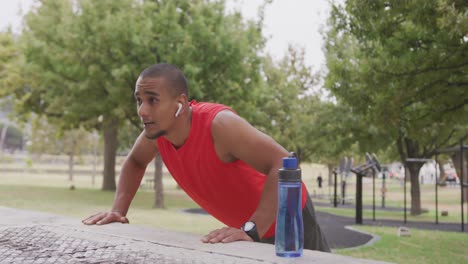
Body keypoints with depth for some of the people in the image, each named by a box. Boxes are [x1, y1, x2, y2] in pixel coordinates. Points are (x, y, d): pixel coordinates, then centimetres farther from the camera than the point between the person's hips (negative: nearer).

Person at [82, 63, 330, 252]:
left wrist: (252, 229, -44)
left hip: (288, 219, -7)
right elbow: (134, 162, 9)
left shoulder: (219, 124, -35)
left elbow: (283, 164, -40)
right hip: (246, 228, 7)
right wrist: (118, 210, -3)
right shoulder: (157, 128, -12)